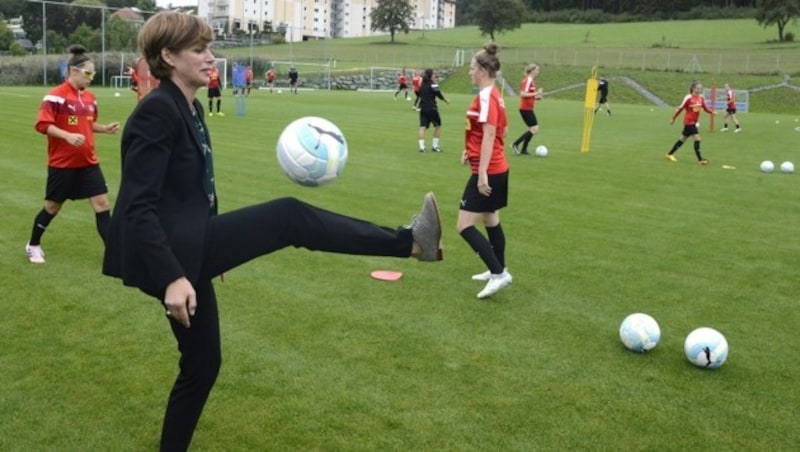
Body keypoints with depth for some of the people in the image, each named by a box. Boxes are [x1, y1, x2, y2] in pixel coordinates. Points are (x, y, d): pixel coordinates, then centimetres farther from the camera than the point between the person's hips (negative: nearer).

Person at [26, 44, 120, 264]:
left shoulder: (90, 97, 8)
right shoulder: (56, 96, -14)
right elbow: (42, 124, -18)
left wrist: (105, 128, 2)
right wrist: (68, 136, -29)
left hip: (88, 162, 5)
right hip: (62, 163, -5)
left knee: (102, 203, -3)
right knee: (53, 206, 9)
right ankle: (33, 245, 32)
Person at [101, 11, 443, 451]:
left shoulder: (189, 109, 13)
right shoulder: (157, 111, -17)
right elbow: (138, 207, -23)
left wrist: (214, 253, 30)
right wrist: (172, 277, -29)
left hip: (187, 249, 10)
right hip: (171, 255, -10)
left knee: (202, 363, 18)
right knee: (288, 216, -13)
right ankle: (408, 241, -7)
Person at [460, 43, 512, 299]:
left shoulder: (486, 96, -17)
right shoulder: (494, 95, 12)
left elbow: (489, 136, -23)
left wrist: (482, 173, -26)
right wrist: (471, 151, 22)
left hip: (488, 171, -10)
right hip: (498, 169, 10)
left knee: (465, 226, -9)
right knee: (491, 220, 21)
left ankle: (498, 274, -9)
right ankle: (498, 271, 32)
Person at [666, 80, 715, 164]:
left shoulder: (701, 98, 4)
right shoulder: (688, 97, -15)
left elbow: (706, 108, 3)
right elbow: (680, 108, -8)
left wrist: (712, 112, -17)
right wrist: (673, 118, 0)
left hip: (694, 122, 8)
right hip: (689, 122, -8)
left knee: (682, 139, 15)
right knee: (697, 139, -14)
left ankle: (669, 154, 27)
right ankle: (700, 159, -9)